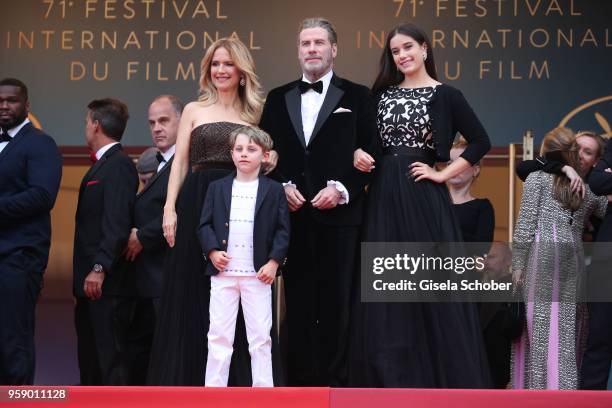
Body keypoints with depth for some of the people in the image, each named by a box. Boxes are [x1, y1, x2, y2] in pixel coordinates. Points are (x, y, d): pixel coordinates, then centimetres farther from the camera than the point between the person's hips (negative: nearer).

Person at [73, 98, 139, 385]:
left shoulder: (118, 165, -13)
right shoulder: (101, 164, 18)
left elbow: (117, 223, -22)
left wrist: (99, 268, -26)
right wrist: (87, 271, 15)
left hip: (104, 282, -10)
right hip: (89, 278, 10)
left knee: (109, 353, -8)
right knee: (89, 354, 16)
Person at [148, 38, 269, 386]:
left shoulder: (253, 115, 11)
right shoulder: (194, 110, 11)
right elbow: (181, 162, 7)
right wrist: (170, 208, -3)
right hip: (197, 203, 0)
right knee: (191, 292, 1)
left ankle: (234, 380, 6)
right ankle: (187, 378, 7)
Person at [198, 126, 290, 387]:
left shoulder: (274, 190, 4)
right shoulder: (217, 188, 8)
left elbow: (283, 230, 2)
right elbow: (205, 225, 7)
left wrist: (274, 261, -10)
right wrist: (212, 251, -10)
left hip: (258, 274, -1)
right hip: (223, 273, 1)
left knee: (260, 336, 1)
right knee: (219, 335, 2)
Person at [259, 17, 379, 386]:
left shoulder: (357, 97, 5)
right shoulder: (278, 99, 14)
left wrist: (341, 189, -12)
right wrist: (283, 186, -4)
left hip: (339, 214, -3)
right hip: (294, 214, 3)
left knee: (338, 298, -1)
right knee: (298, 298, 4)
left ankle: (334, 380, 5)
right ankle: (301, 378, 10)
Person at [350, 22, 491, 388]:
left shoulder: (445, 95, -2)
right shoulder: (383, 93, 11)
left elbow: (480, 142, -5)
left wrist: (442, 174, -9)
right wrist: (358, 154, -3)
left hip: (422, 195, -4)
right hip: (384, 195, 4)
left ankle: (441, 379, 7)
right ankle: (392, 378, 11)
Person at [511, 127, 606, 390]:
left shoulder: (537, 178, 5)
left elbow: (525, 226, -2)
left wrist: (517, 265, -1)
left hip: (542, 252, -4)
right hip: (573, 258, 4)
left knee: (538, 327, -4)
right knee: (565, 328, 5)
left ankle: (535, 386, -6)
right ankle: (564, 387, 3)